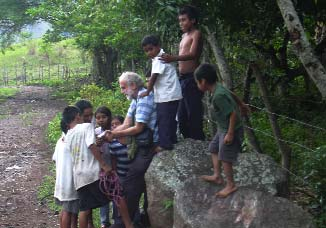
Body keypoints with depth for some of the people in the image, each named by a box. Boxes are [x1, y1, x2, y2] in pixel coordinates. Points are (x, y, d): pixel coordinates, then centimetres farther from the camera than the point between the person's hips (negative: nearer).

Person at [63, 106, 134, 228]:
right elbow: (92, 146, -15)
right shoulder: (86, 126, -2)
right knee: (119, 197, 1)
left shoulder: (67, 137, 17)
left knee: (84, 210, 6)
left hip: (79, 176, 7)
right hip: (93, 172, -7)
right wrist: (104, 165, -16)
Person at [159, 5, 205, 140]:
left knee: (194, 115, -11)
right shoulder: (184, 36, 21)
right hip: (182, 79, 9)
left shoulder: (196, 34, -5)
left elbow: (193, 54, -23)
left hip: (192, 79, -9)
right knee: (182, 116, 12)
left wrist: (173, 58, -37)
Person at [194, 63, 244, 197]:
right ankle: (217, 176, 30)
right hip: (222, 128, 10)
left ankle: (231, 185, 13)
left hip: (230, 130, -10)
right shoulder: (218, 88, -1)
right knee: (214, 149, 21)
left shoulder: (218, 96, -30)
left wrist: (230, 134, -24)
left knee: (224, 157, 0)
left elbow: (233, 114, -30)